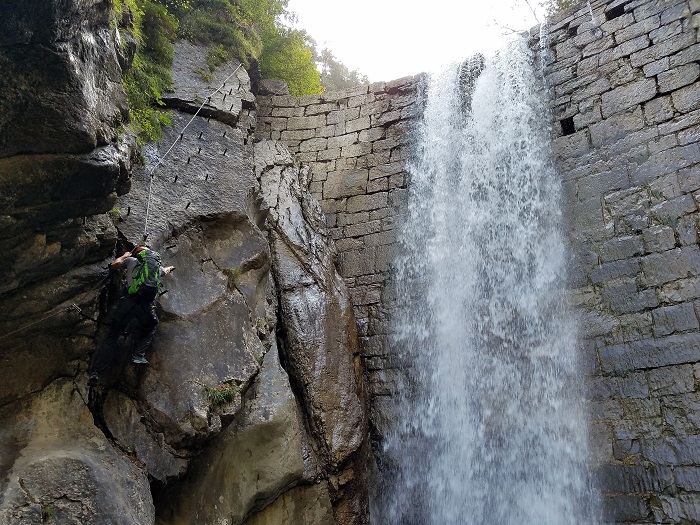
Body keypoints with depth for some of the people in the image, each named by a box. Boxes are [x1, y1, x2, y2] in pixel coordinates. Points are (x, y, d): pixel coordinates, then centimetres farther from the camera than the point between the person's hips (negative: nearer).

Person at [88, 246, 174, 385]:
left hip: (128, 301, -1)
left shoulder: (131, 260, 18)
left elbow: (114, 265, 34)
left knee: (112, 336, 8)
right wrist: (170, 268, 75)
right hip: (147, 305, 1)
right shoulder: (158, 266, 26)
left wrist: (124, 256, 52)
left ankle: (95, 373, -2)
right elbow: (165, 271, 51)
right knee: (149, 329, 32)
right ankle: (138, 355, 10)